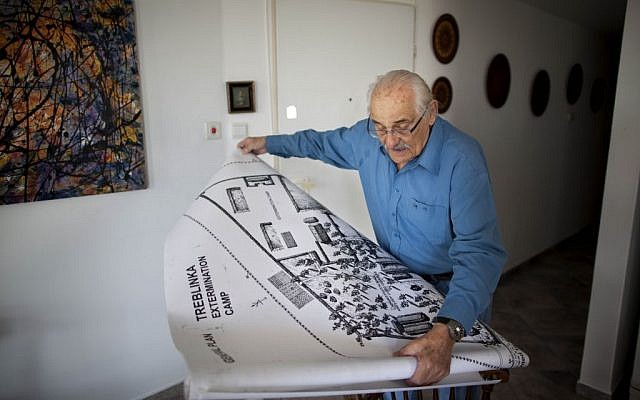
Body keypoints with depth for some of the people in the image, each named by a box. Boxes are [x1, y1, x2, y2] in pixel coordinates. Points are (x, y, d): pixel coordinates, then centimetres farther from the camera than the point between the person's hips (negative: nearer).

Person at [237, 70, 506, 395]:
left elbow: (478, 250, -38)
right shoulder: (368, 138, -12)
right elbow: (325, 143, 10)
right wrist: (269, 143, 18)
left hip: (452, 293, -4)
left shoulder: (462, 160, -31)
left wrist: (447, 331, -51)